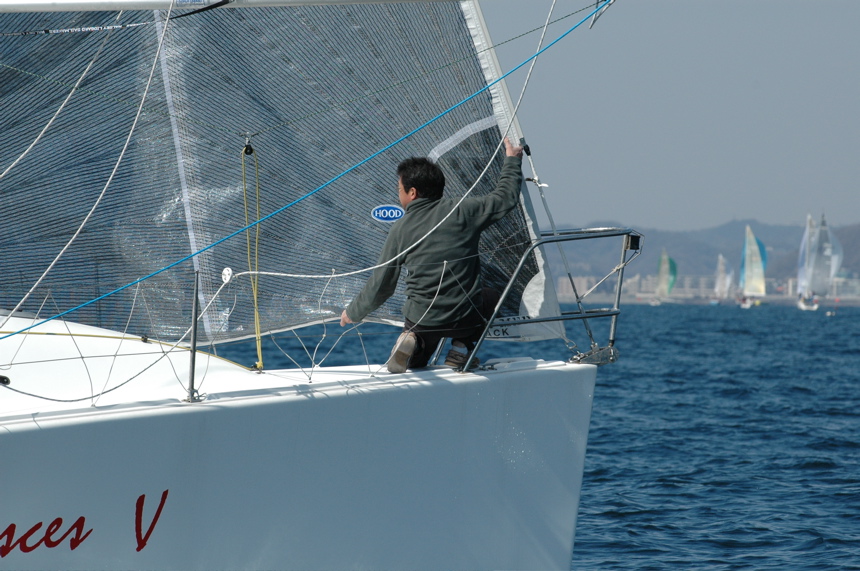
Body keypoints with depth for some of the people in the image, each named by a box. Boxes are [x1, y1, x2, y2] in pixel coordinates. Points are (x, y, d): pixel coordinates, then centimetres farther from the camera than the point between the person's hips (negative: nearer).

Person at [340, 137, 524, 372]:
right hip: (466, 318, 0)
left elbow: (381, 285, 3)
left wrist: (353, 313, 19)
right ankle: (461, 349, 11)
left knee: (414, 363, 32)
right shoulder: (463, 211, -6)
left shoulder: (401, 229, -4)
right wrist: (512, 160, 25)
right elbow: (506, 198, 8)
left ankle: (413, 343, -7)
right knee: (490, 298, 36)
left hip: (422, 320, 0)